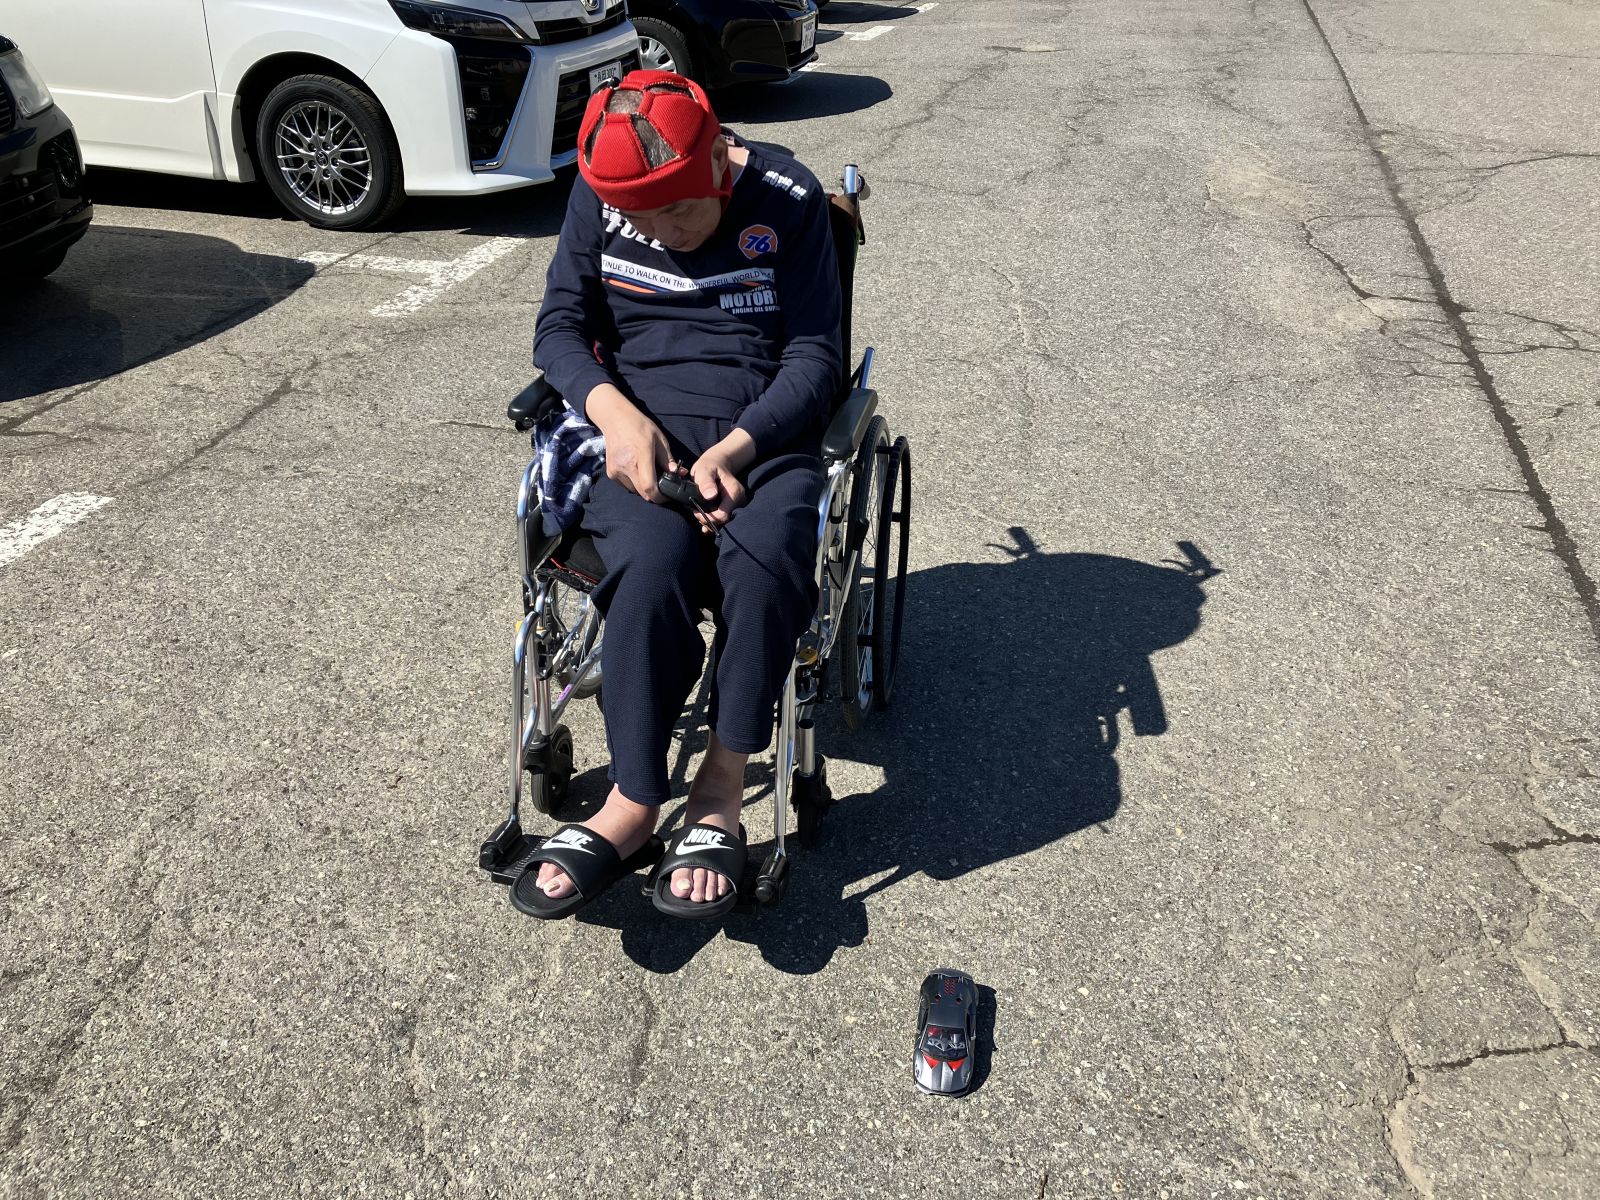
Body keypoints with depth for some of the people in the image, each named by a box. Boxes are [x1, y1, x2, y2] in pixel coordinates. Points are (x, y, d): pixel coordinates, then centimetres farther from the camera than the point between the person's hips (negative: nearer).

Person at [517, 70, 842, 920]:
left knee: (765, 552, -36)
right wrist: (615, 414, -16)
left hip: (765, 428, -1)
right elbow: (560, 326, 6)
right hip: (645, 426, 1)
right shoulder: (599, 195, 5)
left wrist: (734, 450, -21)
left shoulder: (786, 199, -3)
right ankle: (635, 804, -20)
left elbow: (816, 359, -5)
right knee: (651, 561, -33)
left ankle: (720, 791, -20)